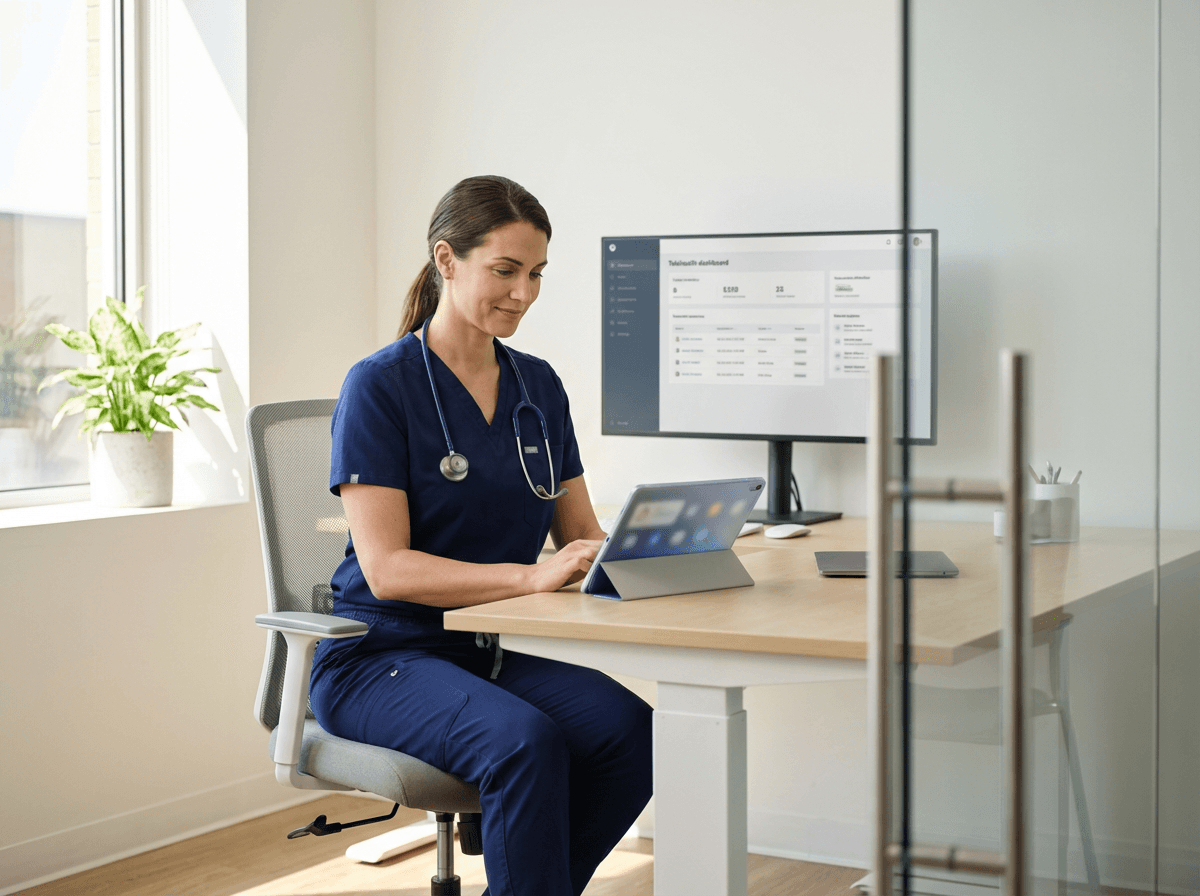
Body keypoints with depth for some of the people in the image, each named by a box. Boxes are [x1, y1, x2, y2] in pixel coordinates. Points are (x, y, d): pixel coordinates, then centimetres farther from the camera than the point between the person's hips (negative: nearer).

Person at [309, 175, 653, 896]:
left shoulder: (539, 387, 10)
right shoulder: (380, 386, -10)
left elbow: (582, 531, 12)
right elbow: (387, 568, -17)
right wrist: (531, 576, -30)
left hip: (494, 651, 6)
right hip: (382, 655, -6)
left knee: (630, 729, -23)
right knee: (526, 741, -34)